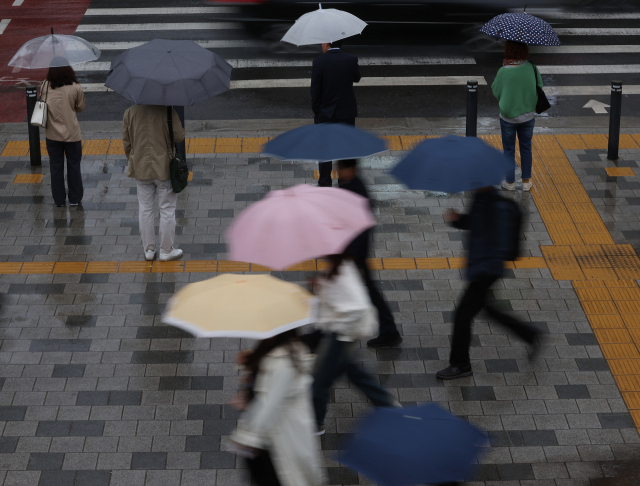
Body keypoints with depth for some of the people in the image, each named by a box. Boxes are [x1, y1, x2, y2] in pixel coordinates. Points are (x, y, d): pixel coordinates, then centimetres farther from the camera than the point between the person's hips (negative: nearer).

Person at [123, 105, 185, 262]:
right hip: (164, 169, -3)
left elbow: (126, 143, 3)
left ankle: (148, 249, 21)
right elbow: (179, 136, -13)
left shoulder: (130, 112, -5)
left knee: (145, 209, 14)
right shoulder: (167, 111, -16)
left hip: (141, 168, 3)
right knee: (167, 210, 9)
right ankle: (166, 250, 16)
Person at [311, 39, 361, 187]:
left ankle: (325, 183, 12)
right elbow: (357, 78, 9)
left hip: (325, 114, -1)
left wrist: (315, 111, 1)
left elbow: (315, 90, -11)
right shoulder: (351, 60, -9)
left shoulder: (319, 62, -14)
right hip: (347, 113, 2)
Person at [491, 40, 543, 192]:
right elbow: (540, 86, -3)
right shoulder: (531, 68, -15)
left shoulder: (503, 72, -22)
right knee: (526, 148, 19)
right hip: (528, 116, 2)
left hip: (508, 117, -2)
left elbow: (496, 92, -8)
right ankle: (526, 181, 27)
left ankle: (510, 182, 25)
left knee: (509, 150, 15)